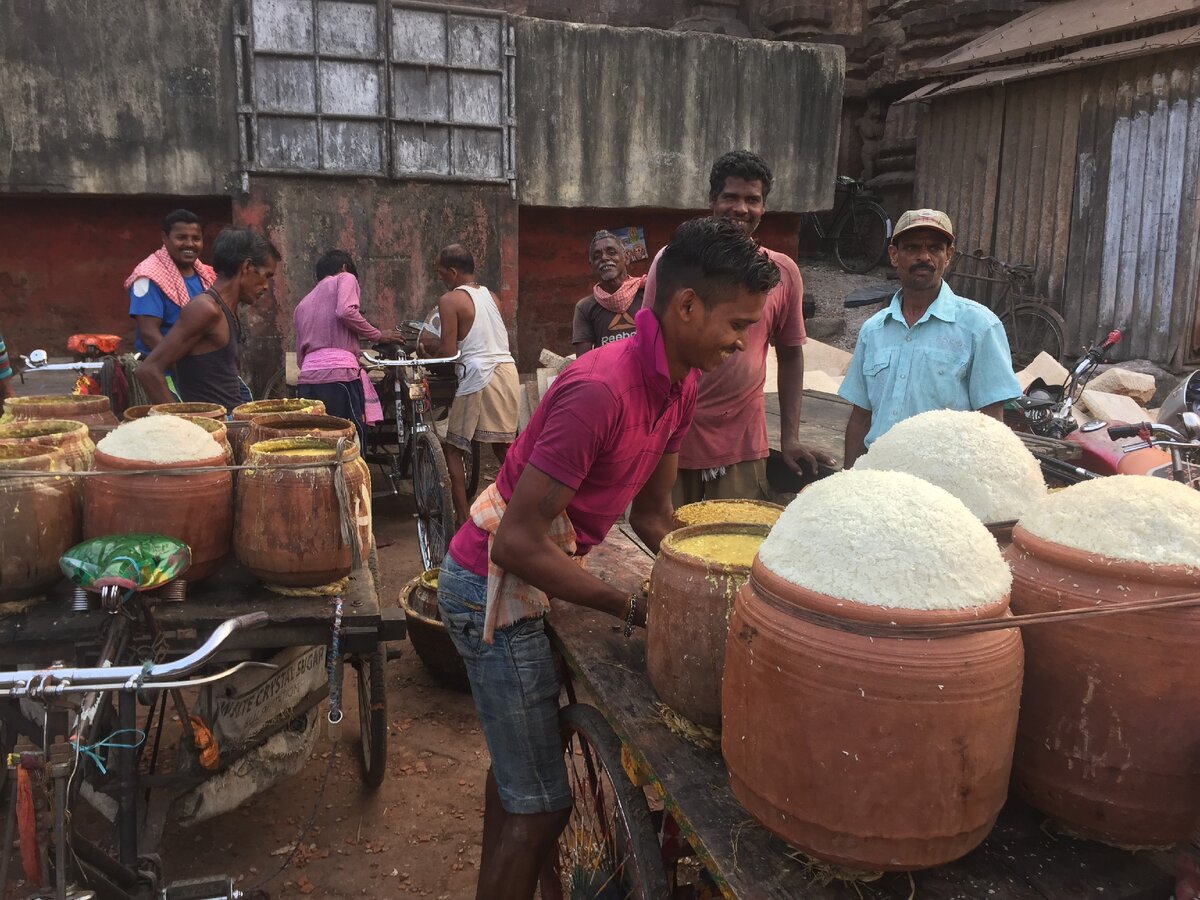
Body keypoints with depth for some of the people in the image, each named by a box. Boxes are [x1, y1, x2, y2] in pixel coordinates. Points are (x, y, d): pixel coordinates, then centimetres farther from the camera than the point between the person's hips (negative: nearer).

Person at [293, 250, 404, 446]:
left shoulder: (302, 304, 29)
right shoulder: (345, 278, 11)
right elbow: (346, 312, -10)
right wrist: (378, 336, -1)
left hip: (306, 378, 7)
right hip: (338, 372, -6)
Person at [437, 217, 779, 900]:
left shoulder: (681, 385, -1)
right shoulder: (602, 390, -31)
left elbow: (652, 514, 7)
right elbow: (519, 541, -30)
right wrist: (635, 609, -25)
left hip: (527, 580, 10)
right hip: (495, 589, -10)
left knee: (517, 766, 25)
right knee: (542, 805, -1)